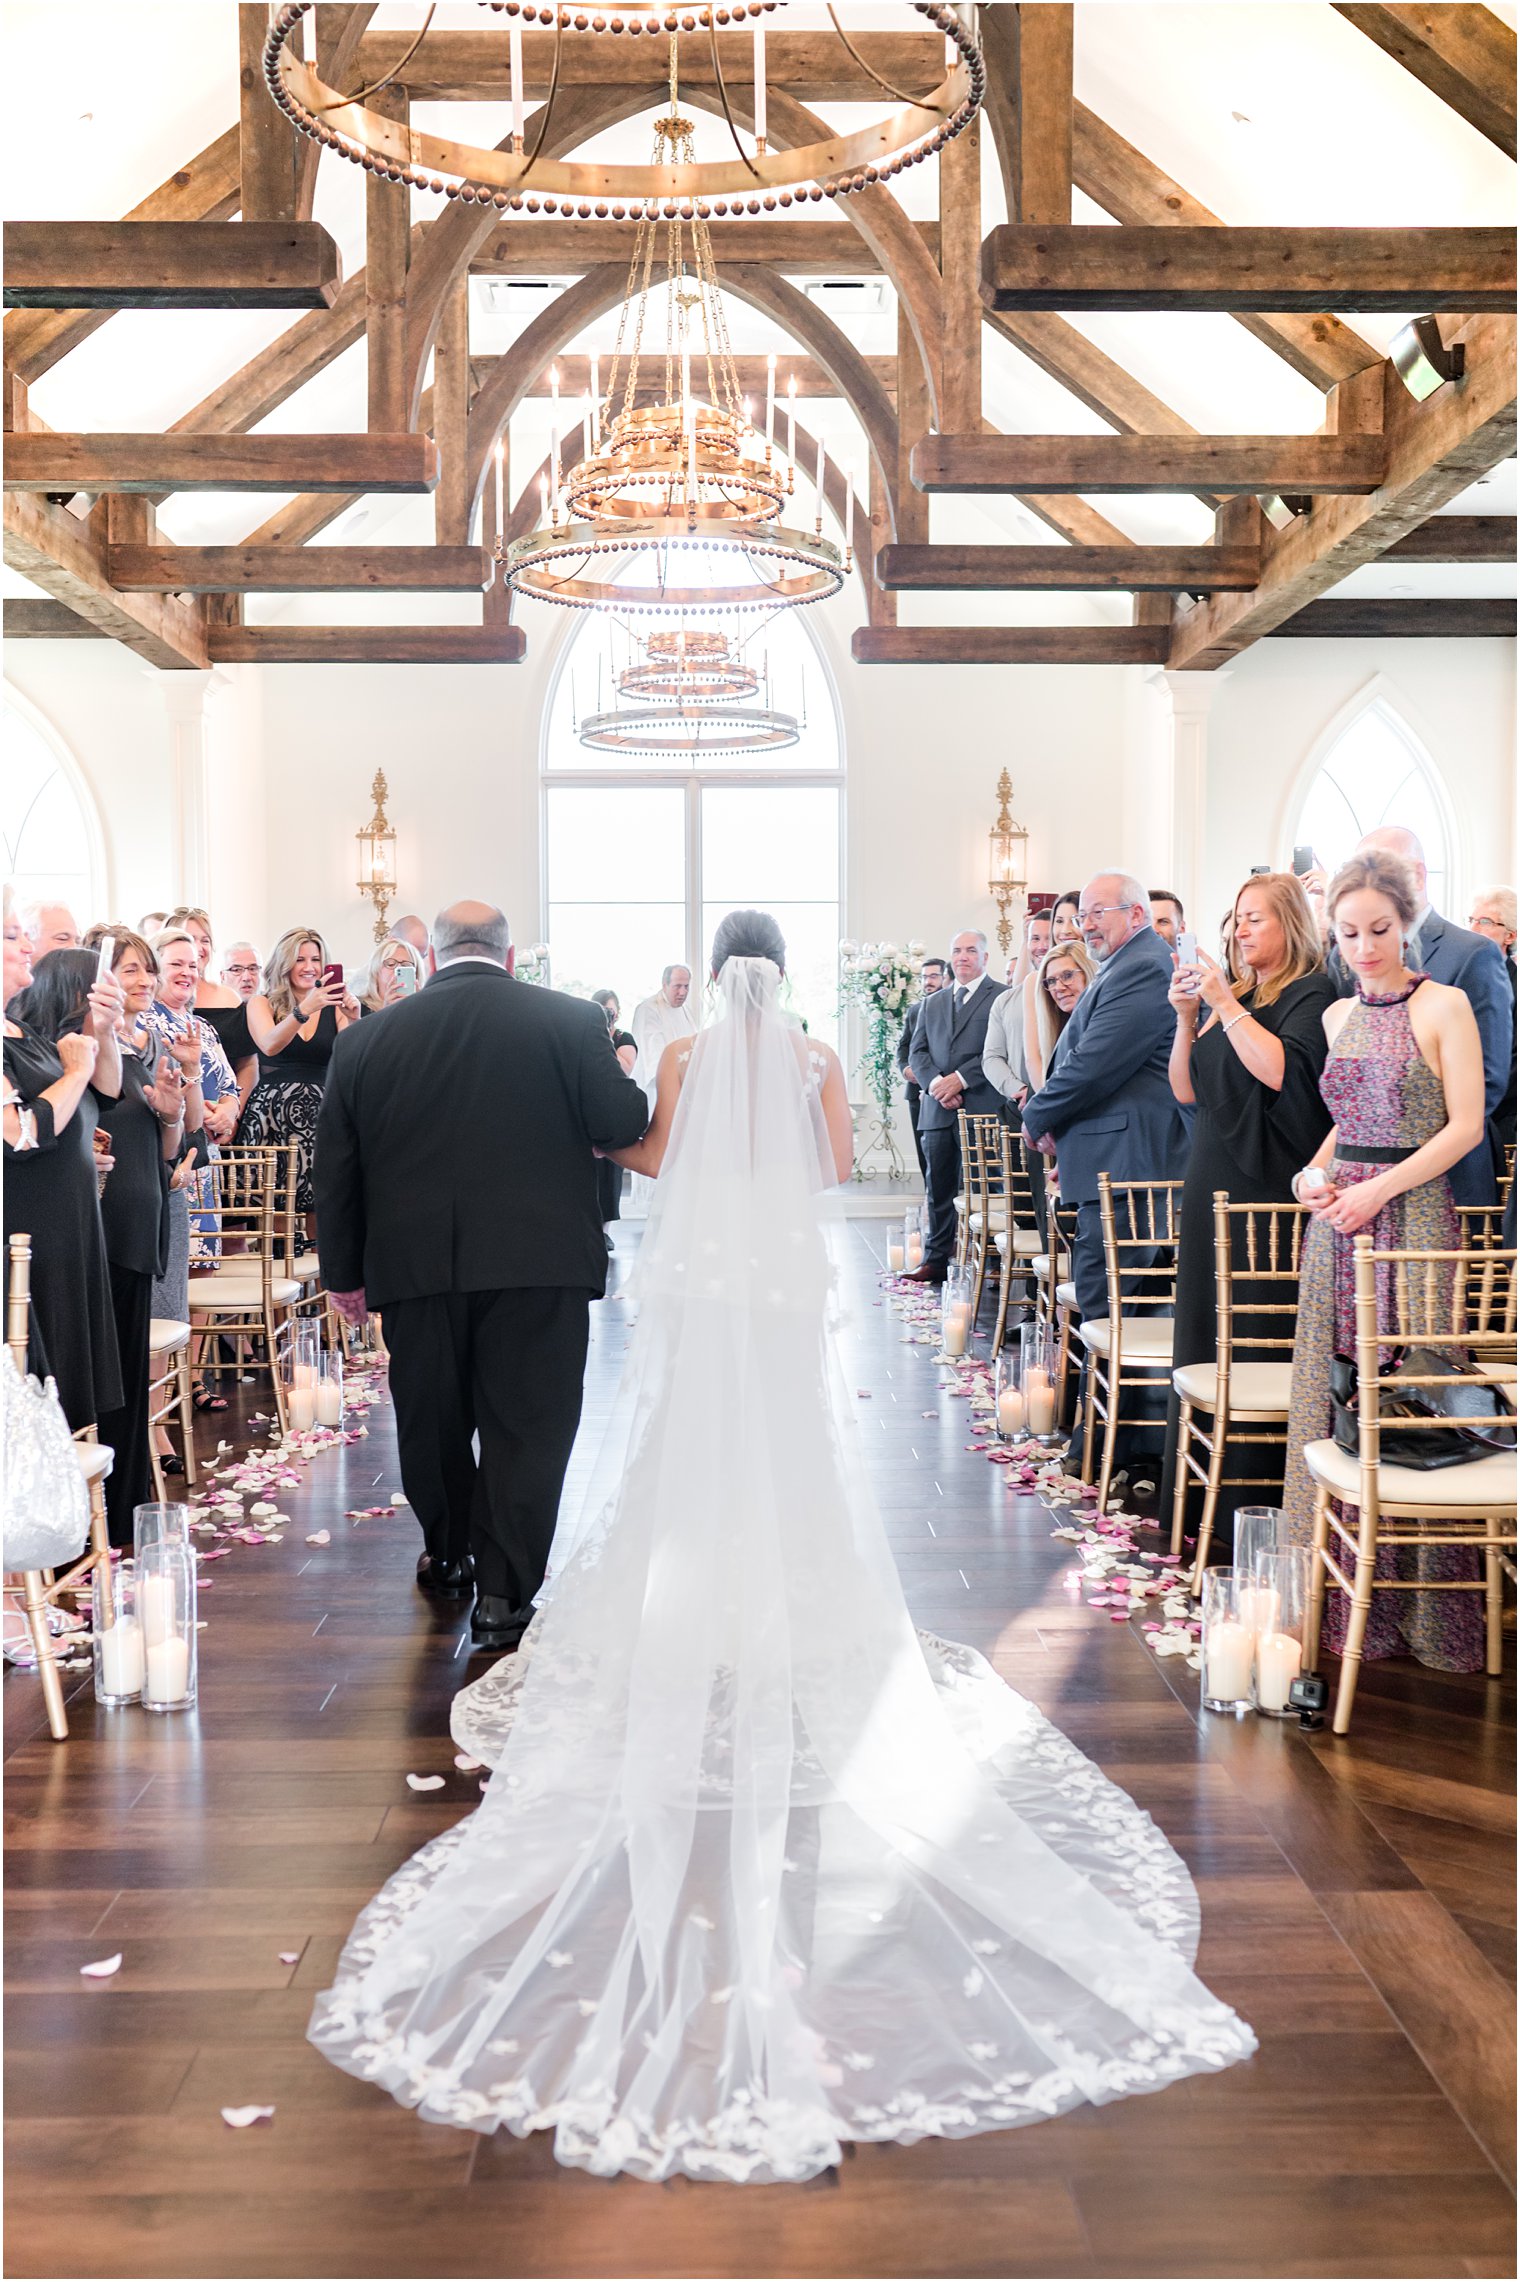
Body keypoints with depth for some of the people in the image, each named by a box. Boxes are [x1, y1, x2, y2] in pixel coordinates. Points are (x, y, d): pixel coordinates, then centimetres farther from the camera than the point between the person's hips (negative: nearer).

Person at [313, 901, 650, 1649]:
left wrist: (343, 1272, 18)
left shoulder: (366, 1039, 6)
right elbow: (623, 1124, -6)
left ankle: (449, 1555, 38)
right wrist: (624, 1083, 18)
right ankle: (503, 1593, 6)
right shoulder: (570, 1019, -3)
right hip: (538, 1262, -2)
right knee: (527, 1426, 5)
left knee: (431, 1421, 19)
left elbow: (335, 1168, 9)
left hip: (415, 1266, 3)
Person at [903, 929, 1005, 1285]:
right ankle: (935, 1260, 13)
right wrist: (934, 1082, -6)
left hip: (982, 1108, -5)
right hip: (937, 1110, 5)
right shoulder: (931, 1004, 21)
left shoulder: (1002, 998, 3)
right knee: (938, 1189, 7)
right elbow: (917, 1052, 13)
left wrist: (960, 1079, -14)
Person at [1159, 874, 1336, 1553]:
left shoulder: (1312, 993, -3)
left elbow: (1281, 1070, -20)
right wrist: (1187, 1017, 1)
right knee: (1201, 1333, 8)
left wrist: (1225, 1005, -16)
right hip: (1212, 1184, 7)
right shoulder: (1231, 993, 15)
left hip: (1269, 1186, -7)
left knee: (1256, 1339, -5)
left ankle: (1247, 1510, 1)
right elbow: (1187, 1091, 13)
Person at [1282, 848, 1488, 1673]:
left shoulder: (1444, 1004, -4)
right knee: (1333, 1396, 4)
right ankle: (1341, 1596, 13)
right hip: (1340, 1217, 6)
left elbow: (1465, 1125, -9)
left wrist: (1379, 1188, -15)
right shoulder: (1340, 1015, 14)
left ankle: (1418, 1605, 6)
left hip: (1412, 1214, -6)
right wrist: (1312, 1172, 4)